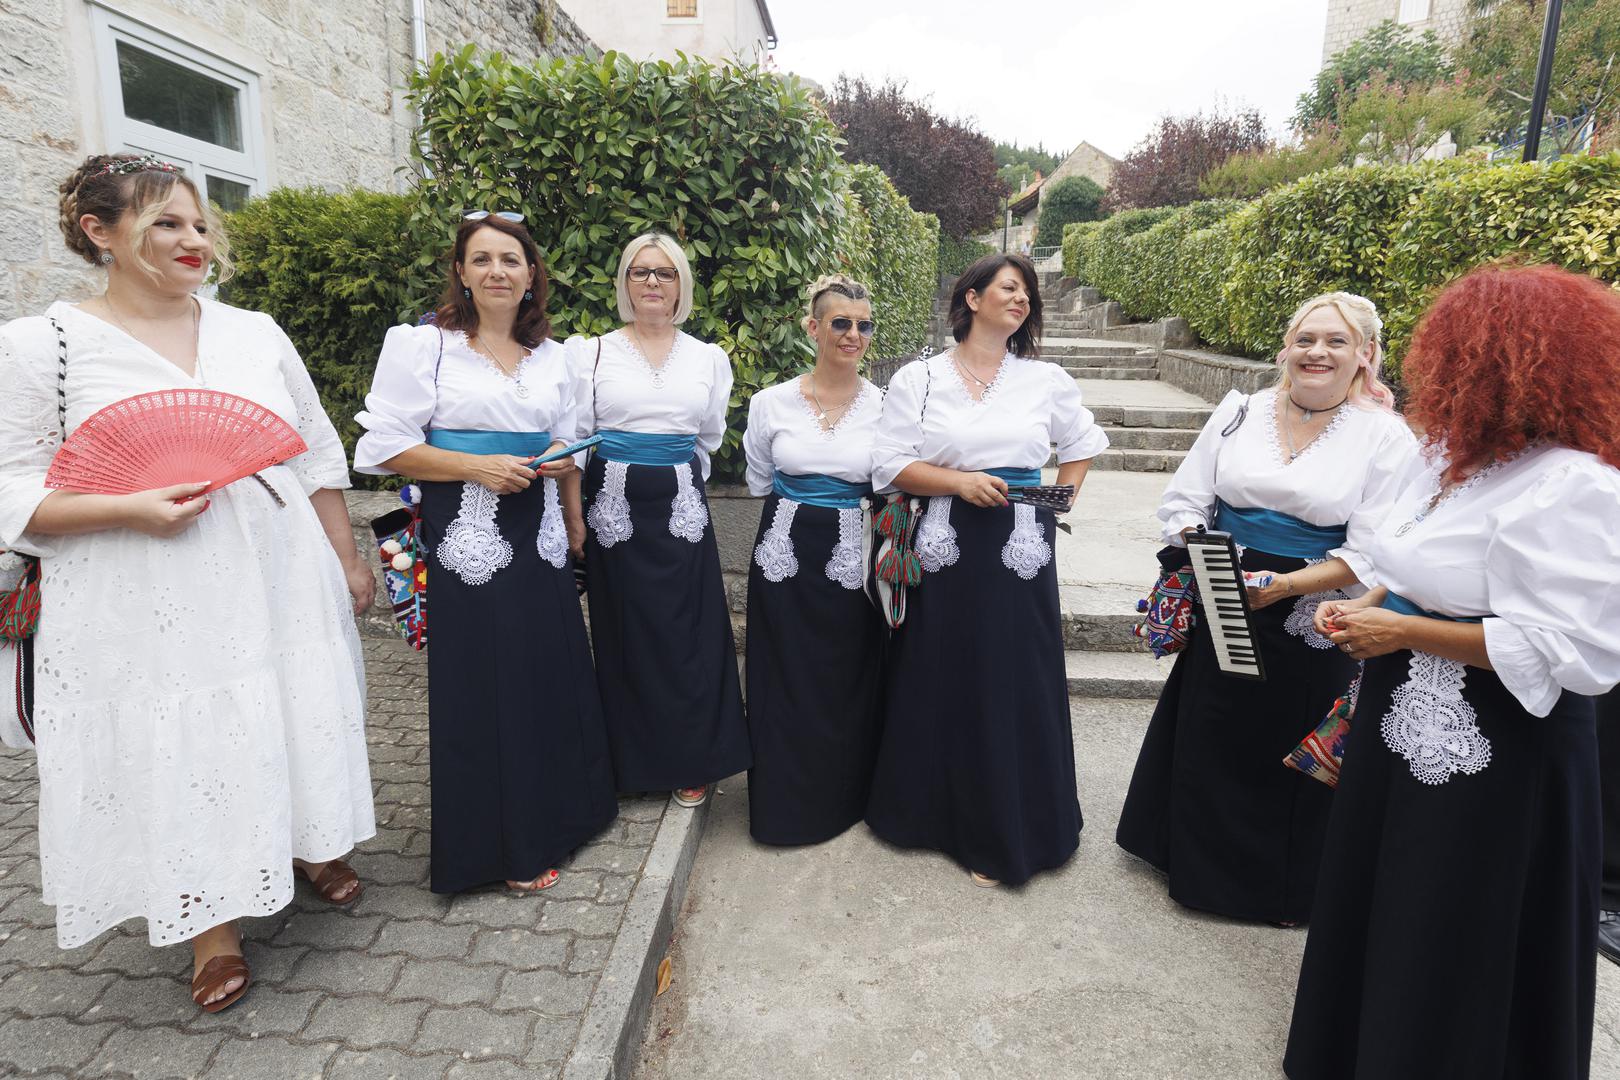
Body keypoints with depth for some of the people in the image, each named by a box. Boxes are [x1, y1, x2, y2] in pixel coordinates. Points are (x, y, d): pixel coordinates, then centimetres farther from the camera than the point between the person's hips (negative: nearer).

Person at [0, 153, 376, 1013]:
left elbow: (318, 457, 10)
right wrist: (132, 509, -21)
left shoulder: (255, 333, 7)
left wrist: (347, 559, 10)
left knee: (289, 722, 14)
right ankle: (213, 922, 29)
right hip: (150, 610, -2)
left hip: (280, 585, 3)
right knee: (177, 748, 8)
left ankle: (306, 846, 40)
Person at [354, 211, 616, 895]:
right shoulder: (422, 344, -2)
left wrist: (564, 458, 1)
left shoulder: (551, 355, 13)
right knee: (482, 685, 2)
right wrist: (479, 467, -17)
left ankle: (560, 807, 30)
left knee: (554, 672, 8)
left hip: (539, 537, 5)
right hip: (467, 540, -4)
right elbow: (386, 447, -7)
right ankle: (506, 845, 18)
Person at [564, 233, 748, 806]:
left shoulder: (708, 357, 8)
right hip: (615, 507, -1)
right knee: (623, 634, 6)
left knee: (688, 635, 3)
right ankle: (633, 761, 22)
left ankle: (691, 762, 19)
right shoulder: (592, 352, 4)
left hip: (682, 510, 1)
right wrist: (573, 514, -8)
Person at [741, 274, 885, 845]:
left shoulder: (884, 406, -1)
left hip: (856, 558, 0)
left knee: (850, 683, 9)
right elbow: (759, 483, 11)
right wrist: (800, 503, 4)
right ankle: (785, 801, 28)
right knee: (786, 682, 8)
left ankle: (844, 796, 32)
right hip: (787, 556, 1)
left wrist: (872, 506, -9)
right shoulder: (771, 402, 0)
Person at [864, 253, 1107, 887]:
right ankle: (933, 809, 30)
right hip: (946, 548, -1)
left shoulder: (1047, 380, 7)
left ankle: (1001, 834, 22)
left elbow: (1083, 445, 21)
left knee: (1013, 685, 5)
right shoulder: (918, 378, 2)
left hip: (1019, 549, 1)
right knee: (939, 682, 7)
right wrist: (960, 482, -15)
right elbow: (890, 465, -3)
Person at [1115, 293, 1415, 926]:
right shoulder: (1239, 412, 3)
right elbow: (1184, 501, 4)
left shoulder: (1387, 438, -5)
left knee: (1291, 754, 10)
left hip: (1312, 621, -2)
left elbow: (1370, 555, -11)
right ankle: (1204, 868, 37)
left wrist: (1284, 585, -24)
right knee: (1207, 744, 13)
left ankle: (1287, 887, 36)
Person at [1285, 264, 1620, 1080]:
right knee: (1381, 912, 24)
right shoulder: (1450, 455, 5)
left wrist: (1405, 632, -23)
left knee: (1454, 947, 9)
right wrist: (1366, 608, -1)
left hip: (1495, 761, -9)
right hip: (1407, 724, 9)